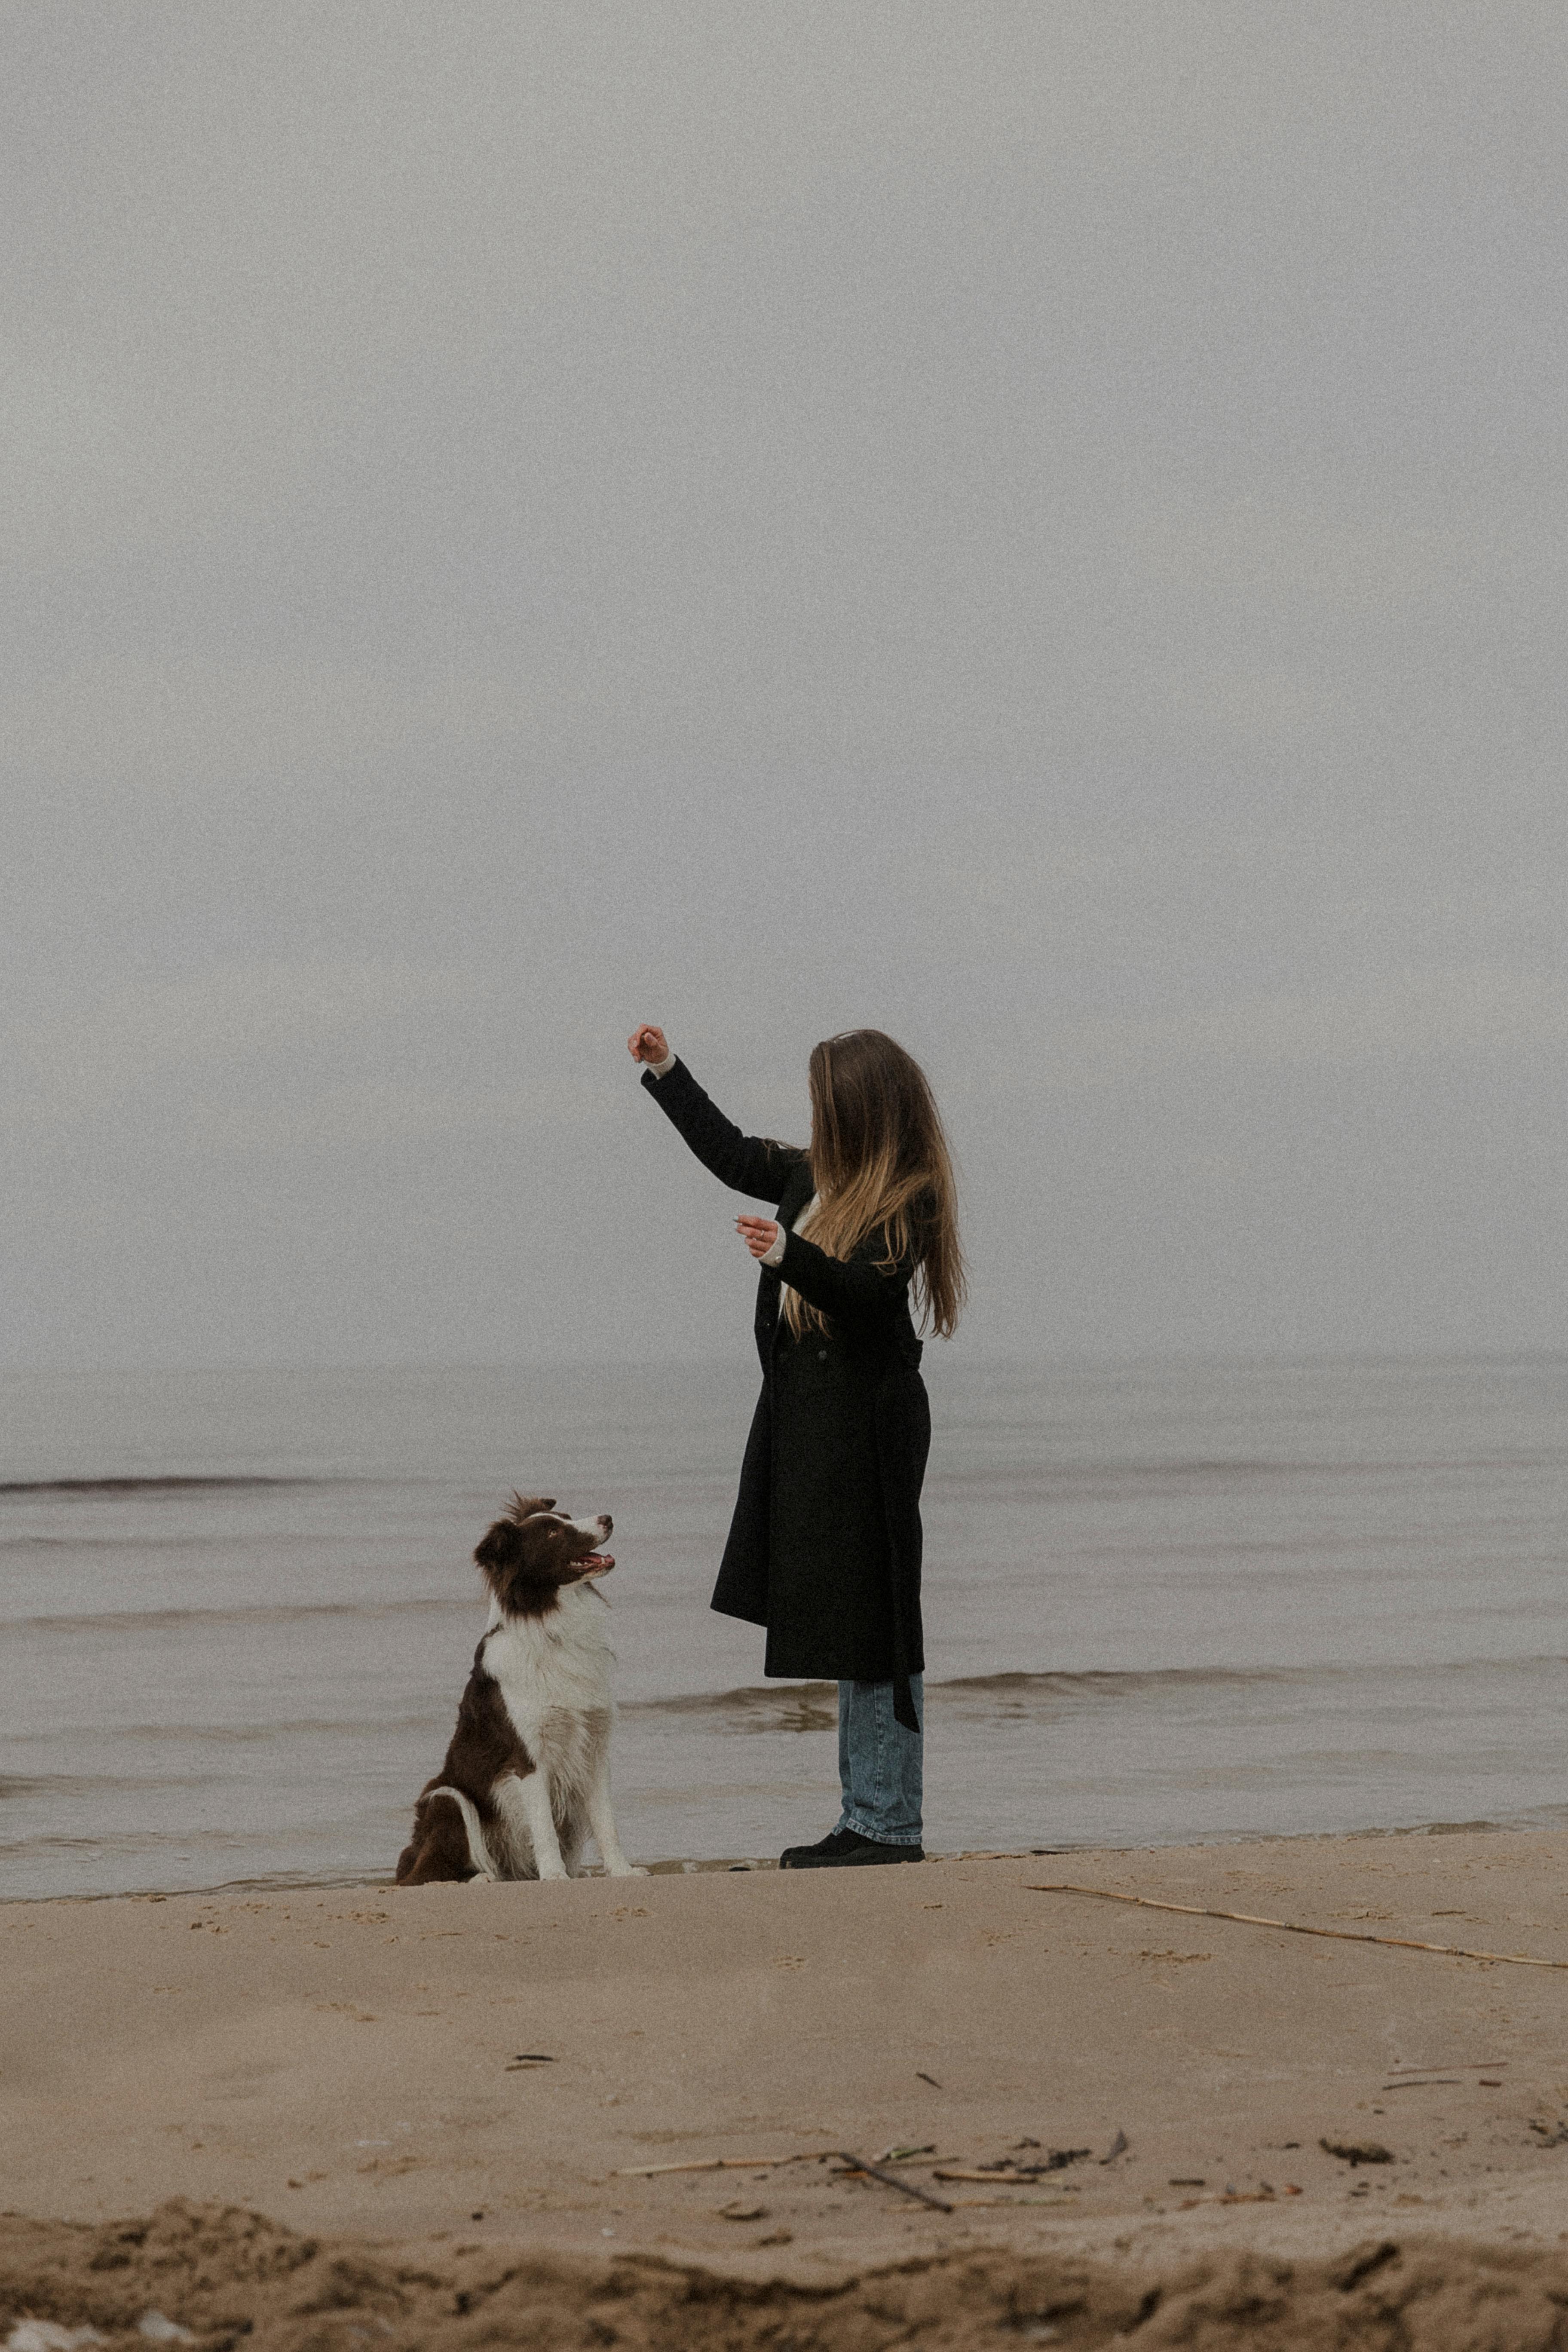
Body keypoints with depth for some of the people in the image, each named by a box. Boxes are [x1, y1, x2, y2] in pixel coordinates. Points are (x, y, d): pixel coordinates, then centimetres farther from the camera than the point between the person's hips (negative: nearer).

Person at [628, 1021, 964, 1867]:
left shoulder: (910, 1201, -13)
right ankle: (864, 1820, 15)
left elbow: (864, 1291, -26)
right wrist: (666, 1073, 31)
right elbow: (734, 1156, 28)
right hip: (808, 1418, 9)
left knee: (867, 1622, -8)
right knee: (841, 1628, 10)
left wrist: (790, 1256, -41)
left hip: (866, 1425, -9)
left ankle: (890, 1826, -4)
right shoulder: (816, 1176, 13)